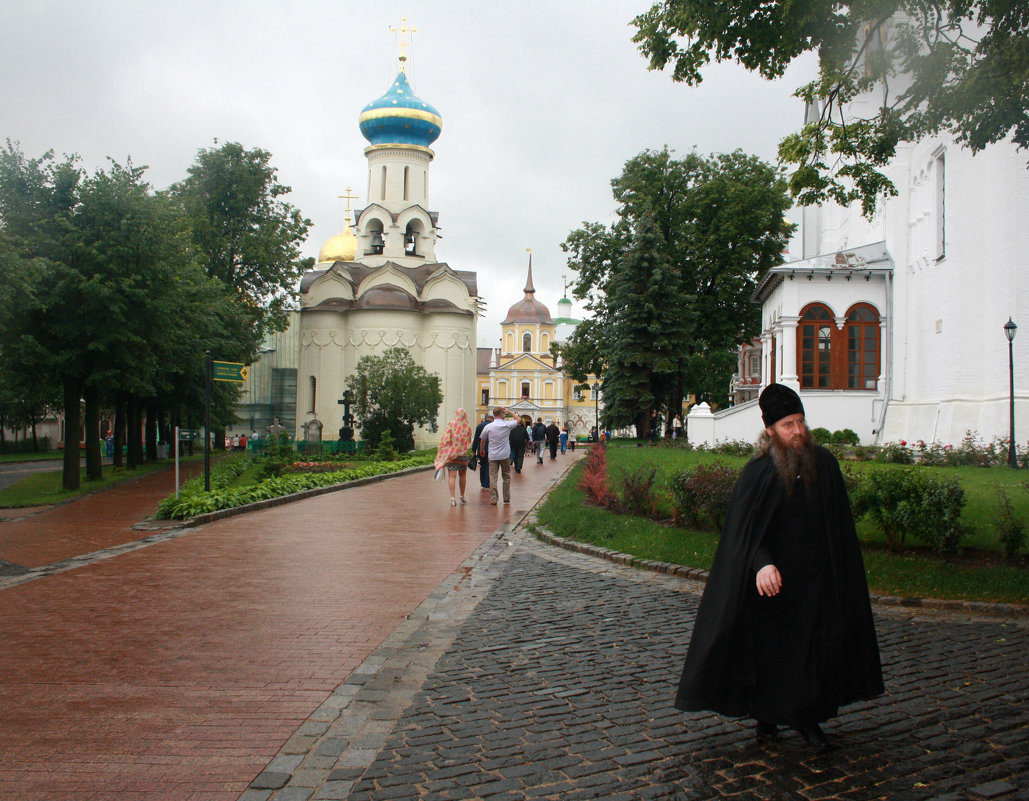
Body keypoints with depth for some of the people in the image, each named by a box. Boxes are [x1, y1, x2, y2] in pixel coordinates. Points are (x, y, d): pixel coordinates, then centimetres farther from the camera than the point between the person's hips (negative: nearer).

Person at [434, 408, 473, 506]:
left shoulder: (451, 425, -7)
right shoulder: (468, 427, -1)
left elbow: (445, 440, -10)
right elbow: (469, 443, 5)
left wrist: (441, 453, -1)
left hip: (451, 454, -2)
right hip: (463, 455, 2)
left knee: (452, 476, -5)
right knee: (462, 475, 17)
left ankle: (452, 498, -15)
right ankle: (462, 496, 26)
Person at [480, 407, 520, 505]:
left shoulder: (488, 427, -4)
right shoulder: (507, 425, -8)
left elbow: (482, 440, 7)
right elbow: (518, 420, 11)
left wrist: (482, 450, 24)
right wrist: (509, 412, 9)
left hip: (492, 456, 0)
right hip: (505, 456, 0)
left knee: (493, 477, 1)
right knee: (506, 477, 14)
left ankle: (493, 499, -4)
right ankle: (506, 498, 19)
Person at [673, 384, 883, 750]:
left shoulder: (824, 463, 1)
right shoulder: (758, 472, -8)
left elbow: (840, 525, 9)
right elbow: (743, 529, -14)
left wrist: (841, 573, 8)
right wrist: (761, 564, -31)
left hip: (815, 576, 2)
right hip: (771, 578, -2)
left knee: (815, 647, 6)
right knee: (767, 647, 8)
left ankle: (807, 716, 23)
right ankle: (766, 715, 26)